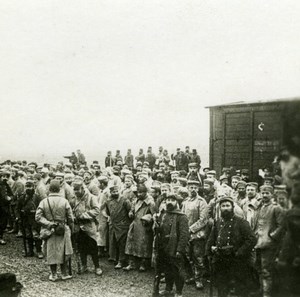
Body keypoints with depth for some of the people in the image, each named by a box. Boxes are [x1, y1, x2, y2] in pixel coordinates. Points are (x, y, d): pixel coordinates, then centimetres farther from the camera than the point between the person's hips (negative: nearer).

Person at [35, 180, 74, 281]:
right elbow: (70, 218, -4)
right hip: (63, 230, 0)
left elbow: (38, 217, -11)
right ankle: (64, 273, 18)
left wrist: (48, 223, -10)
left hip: (49, 231, 1)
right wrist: (71, 228, 9)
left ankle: (53, 275, 18)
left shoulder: (44, 202, -6)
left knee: (51, 253, 11)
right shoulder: (64, 201, -8)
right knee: (63, 253, 13)